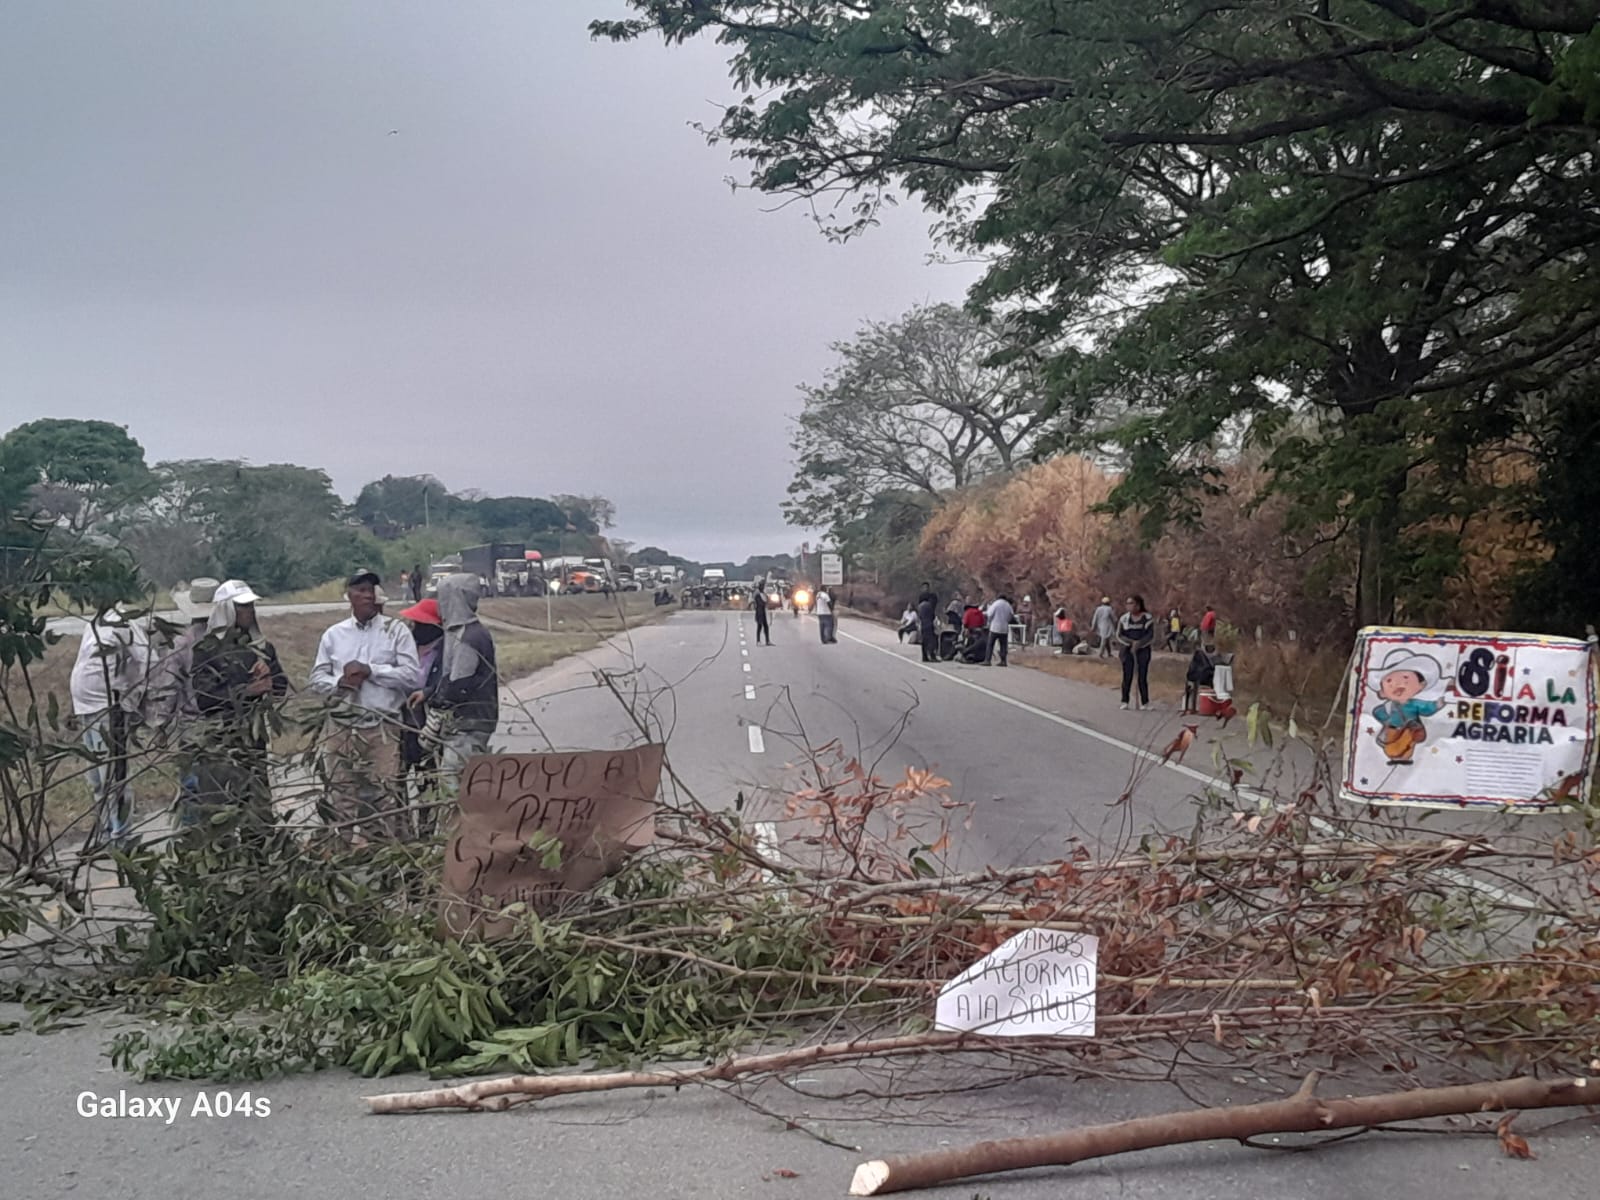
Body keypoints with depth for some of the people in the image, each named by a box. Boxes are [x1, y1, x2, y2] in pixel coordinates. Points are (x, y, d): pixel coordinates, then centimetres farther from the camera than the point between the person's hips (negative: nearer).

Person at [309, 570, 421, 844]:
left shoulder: (396, 630, 2)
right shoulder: (333, 635, 11)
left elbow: (413, 675, -6)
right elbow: (317, 679, 13)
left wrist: (370, 670, -11)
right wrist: (339, 682, -8)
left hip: (383, 728, -3)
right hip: (342, 727, 3)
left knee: (384, 795, -5)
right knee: (341, 795, 5)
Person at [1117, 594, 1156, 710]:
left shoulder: (1148, 618, 1)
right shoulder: (1124, 618, 6)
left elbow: (1151, 635, -4)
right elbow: (1119, 635, 0)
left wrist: (1138, 643, -15)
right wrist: (1131, 642, -14)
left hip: (1143, 650, -1)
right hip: (1128, 649, 1)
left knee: (1143, 676, -3)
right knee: (1127, 676, -4)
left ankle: (1145, 702, 2)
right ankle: (1124, 701, 1)